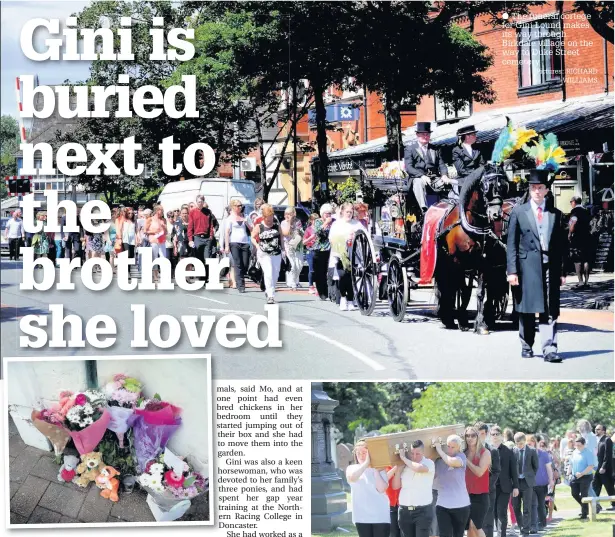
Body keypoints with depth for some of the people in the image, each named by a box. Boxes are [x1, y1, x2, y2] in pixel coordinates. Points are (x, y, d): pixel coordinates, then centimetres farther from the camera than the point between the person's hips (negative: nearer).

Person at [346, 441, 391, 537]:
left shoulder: (380, 469, 2)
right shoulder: (352, 468, 5)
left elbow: (382, 489, -13)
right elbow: (352, 478, -19)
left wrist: (375, 469, -8)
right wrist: (366, 463, -18)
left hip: (380, 516, -1)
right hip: (362, 516, 1)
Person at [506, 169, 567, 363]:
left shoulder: (556, 214, 10)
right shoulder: (518, 212, 5)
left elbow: (561, 244, 11)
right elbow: (511, 244, 1)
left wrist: (562, 271, 5)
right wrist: (512, 270, -7)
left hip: (550, 267, 1)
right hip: (527, 267, -1)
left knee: (550, 311, -4)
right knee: (527, 311, 6)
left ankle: (549, 350, -8)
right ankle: (527, 347, 18)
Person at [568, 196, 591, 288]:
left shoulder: (575, 211, -9)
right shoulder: (586, 211, 14)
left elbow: (573, 222, -22)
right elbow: (589, 224, 18)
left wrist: (570, 233, -11)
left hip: (577, 238, -7)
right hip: (587, 237, 7)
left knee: (577, 260, -4)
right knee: (586, 260, 11)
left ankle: (581, 281, -9)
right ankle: (586, 281, 11)